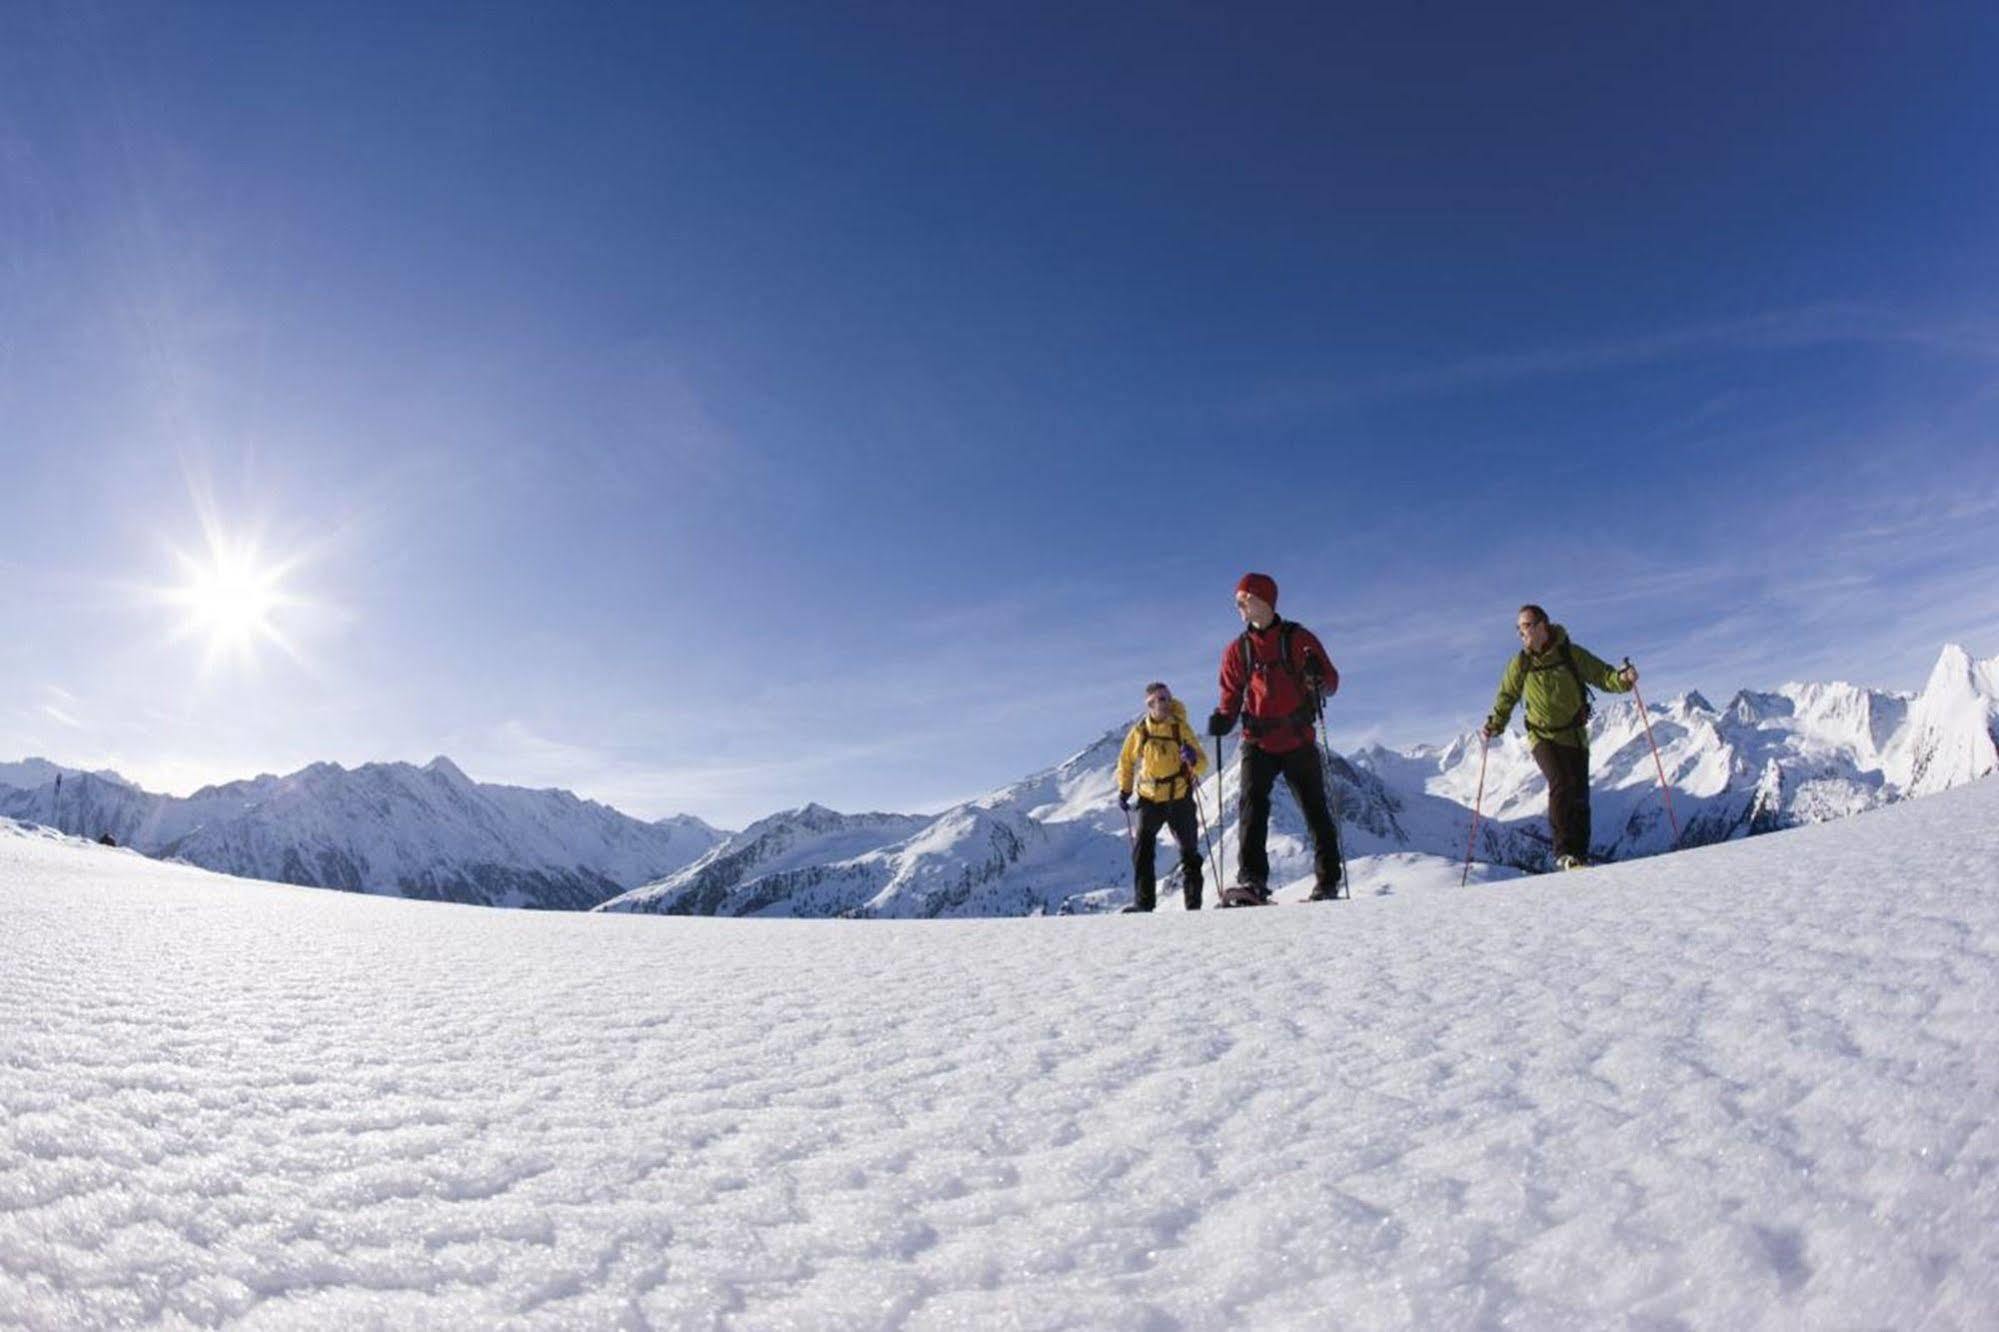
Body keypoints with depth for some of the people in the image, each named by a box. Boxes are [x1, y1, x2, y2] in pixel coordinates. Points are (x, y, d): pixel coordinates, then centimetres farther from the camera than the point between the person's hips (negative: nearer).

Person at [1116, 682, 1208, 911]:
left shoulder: (1181, 727, -7)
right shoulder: (1139, 731, -4)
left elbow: (1203, 764, -8)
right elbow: (1126, 761, 11)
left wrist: (1193, 759, -29)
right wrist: (1124, 790, 5)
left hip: (1180, 799, 0)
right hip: (1150, 799, 0)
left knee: (1189, 853, 8)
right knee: (1143, 852, -9)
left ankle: (1193, 904, 19)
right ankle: (1143, 904, -2)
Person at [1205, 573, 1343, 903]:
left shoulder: (1299, 639, 0)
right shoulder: (1237, 650, 7)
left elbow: (1331, 684, 2)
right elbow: (1232, 697, 12)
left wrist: (1316, 677, -21)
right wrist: (1224, 719, -9)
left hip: (1299, 741, -1)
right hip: (1258, 743, 2)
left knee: (1315, 810, 6)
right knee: (1252, 805, -16)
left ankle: (1329, 882, 19)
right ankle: (1252, 880, -20)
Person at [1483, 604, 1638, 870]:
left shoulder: (1571, 654, -3)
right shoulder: (1520, 663, -1)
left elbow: (1602, 674, -4)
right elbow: (1507, 696, 9)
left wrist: (1623, 678, -25)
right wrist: (1495, 724, -3)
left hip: (1575, 735, 1)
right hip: (1543, 736, -1)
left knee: (1580, 794, 2)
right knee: (1561, 784, -20)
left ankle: (1580, 855, 12)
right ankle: (1563, 852, -17)